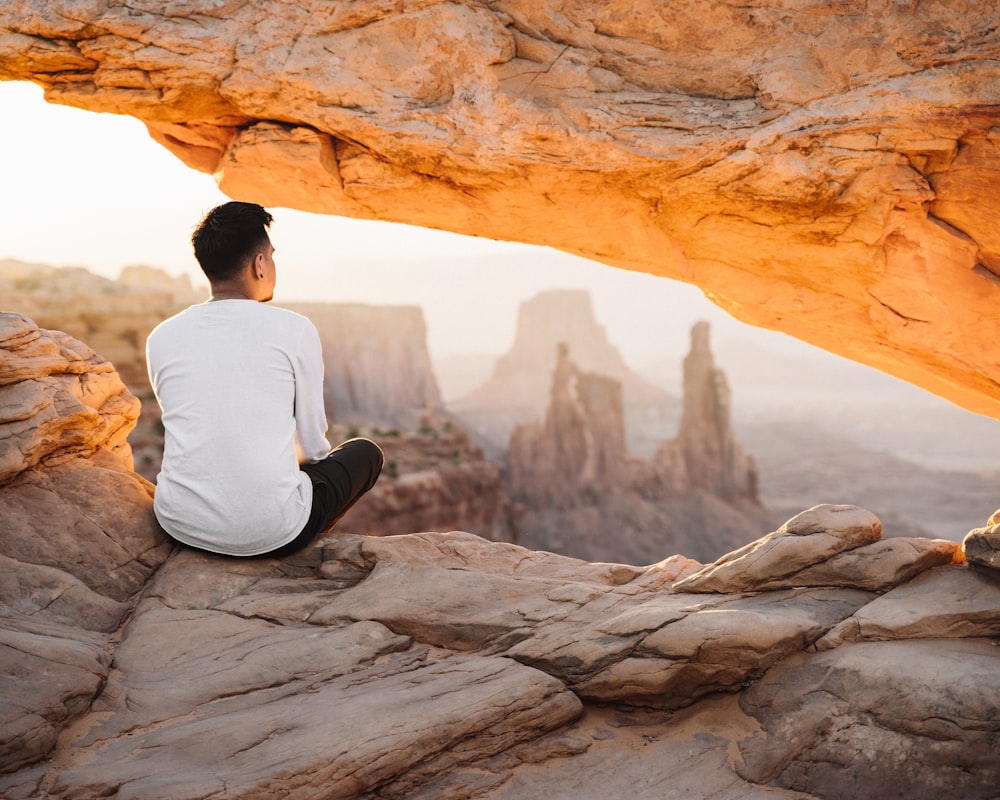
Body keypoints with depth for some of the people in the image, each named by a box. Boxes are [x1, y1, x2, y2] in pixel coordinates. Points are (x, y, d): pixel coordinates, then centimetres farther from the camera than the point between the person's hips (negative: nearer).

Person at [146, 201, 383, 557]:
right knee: (366, 453, 24)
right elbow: (312, 444, 0)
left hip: (180, 524, 5)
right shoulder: (295, 330, -7)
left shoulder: (161, 337, 4)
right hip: (269, 530, -4)